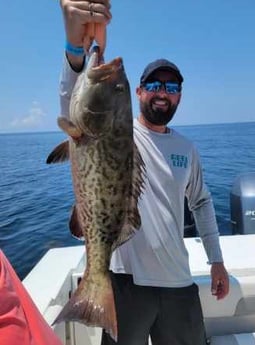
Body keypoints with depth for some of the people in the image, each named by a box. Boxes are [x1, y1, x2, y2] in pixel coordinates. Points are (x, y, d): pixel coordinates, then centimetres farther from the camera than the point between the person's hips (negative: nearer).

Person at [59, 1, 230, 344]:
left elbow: (201, 201, 15)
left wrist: (216, 259, 13)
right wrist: (76, 47, -46)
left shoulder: (187, 148, 6)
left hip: (179, 280, 5)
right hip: (127, 278, -4)